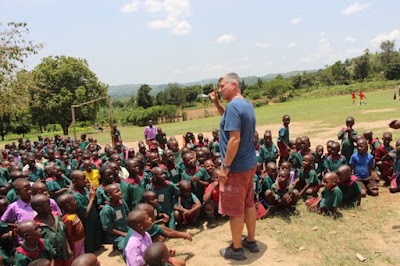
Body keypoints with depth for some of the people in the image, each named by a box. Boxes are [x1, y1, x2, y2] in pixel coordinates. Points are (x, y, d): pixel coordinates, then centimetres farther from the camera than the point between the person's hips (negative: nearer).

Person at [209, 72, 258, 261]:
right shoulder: (246, 104, 9)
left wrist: (225, 166, -20)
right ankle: (251, 241, 33)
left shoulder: (233, 105, -21)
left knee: (235, 210, 5)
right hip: (249, 164, 9)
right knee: (248, 204, 19)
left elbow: (234, 139, -26)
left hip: (236, 167, -9)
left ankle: (236, 249, 19)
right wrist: (216, 103, 18)